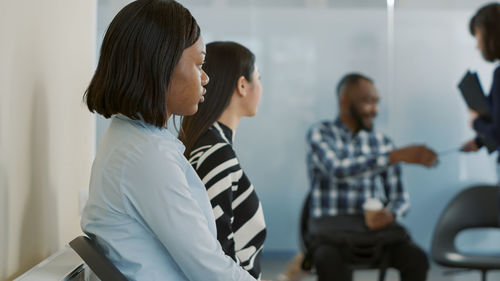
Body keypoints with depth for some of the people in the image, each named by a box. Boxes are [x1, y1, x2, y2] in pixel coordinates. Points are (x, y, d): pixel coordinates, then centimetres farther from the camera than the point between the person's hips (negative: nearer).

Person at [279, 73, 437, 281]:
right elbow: (338, 170, -18)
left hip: (374, 224, 4)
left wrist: (390, 214, -12)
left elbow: (400, 196, 14)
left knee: (416, 259, -26)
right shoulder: (320, 134, 3)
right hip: (331, 223, -4)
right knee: (330, 262, -37)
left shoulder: (382, 142, 16)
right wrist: (397, 156, -26)